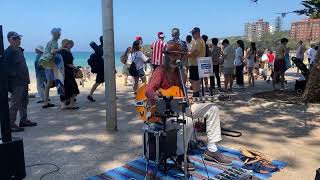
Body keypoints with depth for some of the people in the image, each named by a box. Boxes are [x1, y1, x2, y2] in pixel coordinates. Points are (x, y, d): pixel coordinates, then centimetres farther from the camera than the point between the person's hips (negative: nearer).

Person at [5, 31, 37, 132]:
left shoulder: (19, 50, 15)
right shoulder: (8, 52, -13)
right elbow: (7, 68, -19)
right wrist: (15, 75, -21)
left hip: (23, 82, 9)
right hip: (16, 83, -9)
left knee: (24, 101, 17)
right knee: (15, 103, -5)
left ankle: (24, 120, 29)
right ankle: (11, 124, 2)